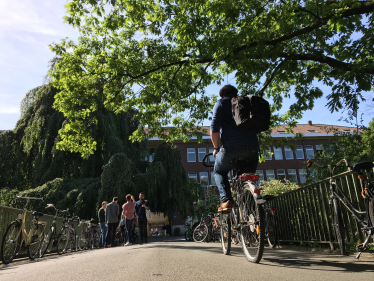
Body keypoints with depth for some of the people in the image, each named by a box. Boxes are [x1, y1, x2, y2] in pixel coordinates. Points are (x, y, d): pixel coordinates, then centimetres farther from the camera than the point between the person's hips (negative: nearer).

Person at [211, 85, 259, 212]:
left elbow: (214, 128, -4)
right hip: (252, 148, 4)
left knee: (219, 172, 21)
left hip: (231, 148, -4)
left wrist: (216, 148, 8)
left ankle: (226, 200, 1)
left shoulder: (221, 103, 9)